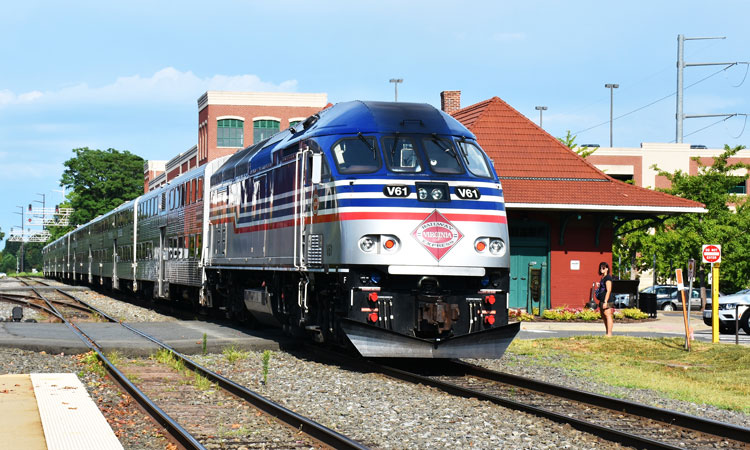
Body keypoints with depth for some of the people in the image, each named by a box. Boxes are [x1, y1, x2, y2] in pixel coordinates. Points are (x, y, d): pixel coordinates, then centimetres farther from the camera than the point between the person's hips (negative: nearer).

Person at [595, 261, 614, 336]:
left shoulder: (608, 277, -10)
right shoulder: (603, 278, 19)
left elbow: (608, 290, -16)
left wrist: (605, 301, -21)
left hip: (607, 301, -10)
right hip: (602, 301, 10)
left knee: (608, 316, -11)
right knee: (604, 317, 11)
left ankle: (609, 334, -15)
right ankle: (607, 333, 15)